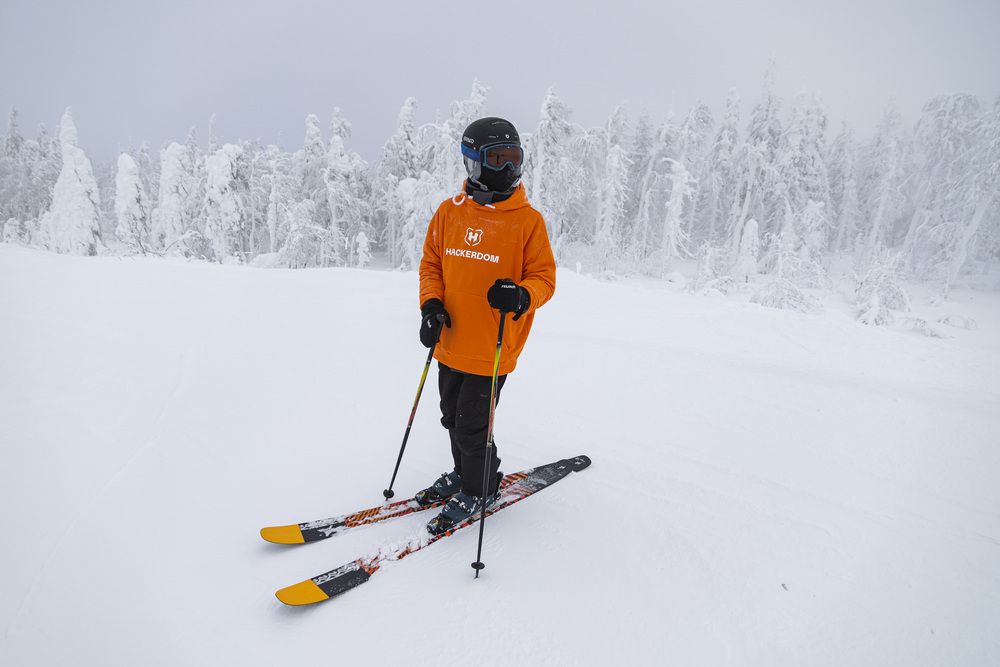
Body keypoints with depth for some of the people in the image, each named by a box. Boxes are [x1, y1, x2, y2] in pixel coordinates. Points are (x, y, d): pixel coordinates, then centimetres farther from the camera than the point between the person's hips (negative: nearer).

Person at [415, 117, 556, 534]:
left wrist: (521, 296, -27)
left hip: (493, 350, -5)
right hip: (450, 344, 5)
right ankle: (463, 474, 46)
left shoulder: (528, 220, -8)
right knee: (453, 418, 21)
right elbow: (431, 264, 9)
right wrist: (431, 305, -8)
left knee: (471, 428, 3)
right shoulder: (449, 212, 2)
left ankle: (479, 491, 30)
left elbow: (544, 278, -6)